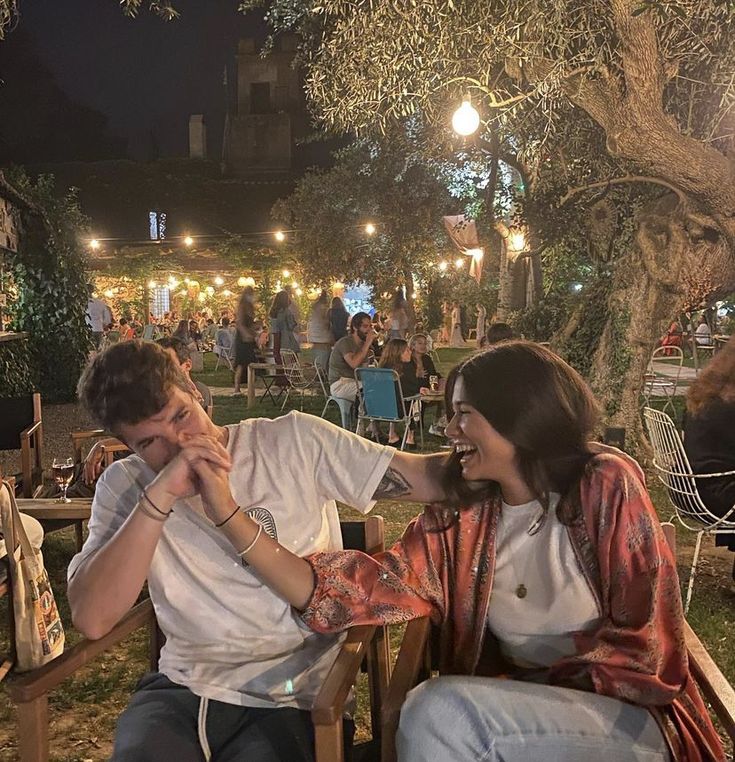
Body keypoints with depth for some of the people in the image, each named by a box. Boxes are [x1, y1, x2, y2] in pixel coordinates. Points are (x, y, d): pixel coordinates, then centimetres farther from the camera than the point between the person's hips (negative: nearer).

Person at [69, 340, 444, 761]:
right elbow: (92, 620, -13)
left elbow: (422, 475, -9)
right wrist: (158, 498, -21)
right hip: (182, 689, 1)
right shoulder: (124, 485, 1)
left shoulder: (296, 441, -4)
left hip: (292, 698, 0)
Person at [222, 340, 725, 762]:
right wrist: (231, 515, -19)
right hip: (521, 713, 4)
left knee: (442, 712, -26)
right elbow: (362, 591, -14)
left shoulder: (605, 486, -12)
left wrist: (538, 692, -14)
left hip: (631, 717, -4)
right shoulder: (459, 517, -1)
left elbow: (644, 647, -12)